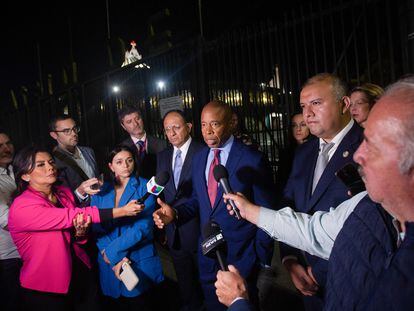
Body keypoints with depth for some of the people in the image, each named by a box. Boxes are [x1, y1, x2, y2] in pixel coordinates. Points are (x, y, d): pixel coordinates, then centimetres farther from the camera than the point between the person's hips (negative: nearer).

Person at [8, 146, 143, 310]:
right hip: (44, 291, -6)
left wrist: (80, 232, -18)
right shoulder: (22, 207, -22)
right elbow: (70, 217, -31)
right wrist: (122, 211, -32)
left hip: (77, 275, 6)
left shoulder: (64, 192, -1)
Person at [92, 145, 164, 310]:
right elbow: (97, 228, -4)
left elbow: (144, 226, -16)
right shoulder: (101, 191, 3)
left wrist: (113, 251, -17)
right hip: (110, 262, 3)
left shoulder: (145, 187, -7)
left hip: (139, 261, -3)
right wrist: (117, 258, -16)